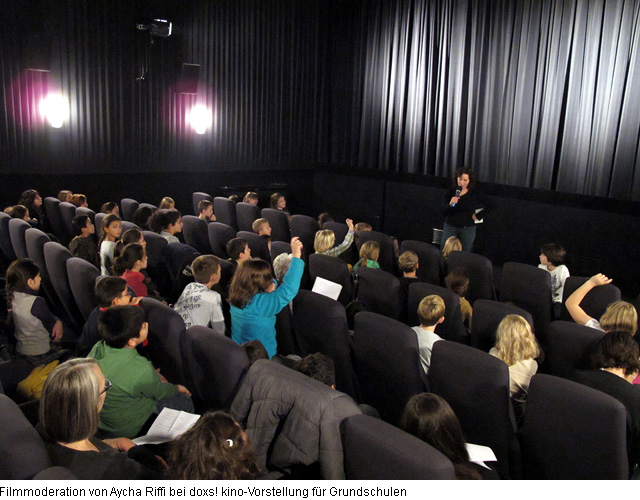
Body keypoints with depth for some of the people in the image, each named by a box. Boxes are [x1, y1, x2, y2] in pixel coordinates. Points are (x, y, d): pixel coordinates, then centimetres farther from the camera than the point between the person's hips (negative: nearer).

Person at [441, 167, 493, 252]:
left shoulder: (474, 193, -2)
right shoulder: (450, 192, -1)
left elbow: (490, 205, 5)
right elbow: (445, 212, -6)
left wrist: (478, 216, 2)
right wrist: (450, 204, -26)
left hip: (468, 228, 0)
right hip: (450, 226, 1)